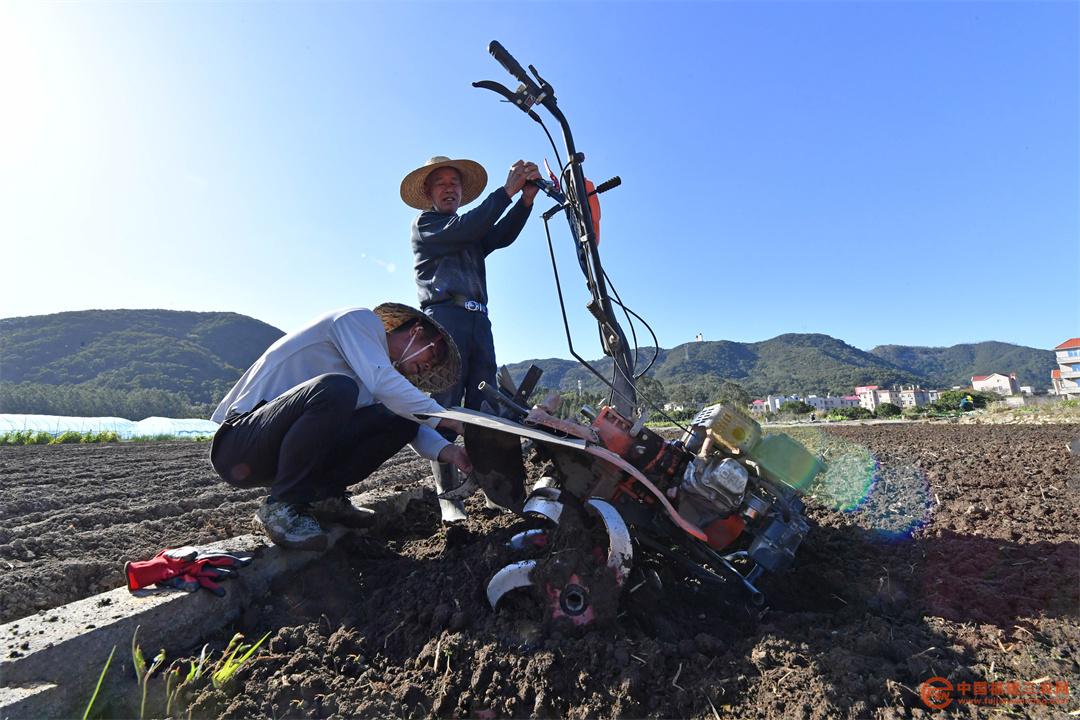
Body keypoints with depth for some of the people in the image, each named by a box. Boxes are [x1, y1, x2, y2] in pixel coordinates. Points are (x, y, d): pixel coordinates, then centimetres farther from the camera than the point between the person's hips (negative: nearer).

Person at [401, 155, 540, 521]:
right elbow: (463, 229, -6)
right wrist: (507, 190, -6)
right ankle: (448, 494, -10)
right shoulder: (424, 224, 14)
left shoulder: (474, 232, 30)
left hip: (478, 321, 5)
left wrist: (527, 196, -6)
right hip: (444, 316, -5)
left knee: (484, 406, -4)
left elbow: (503, 235, 8)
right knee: (445, 405, -11)